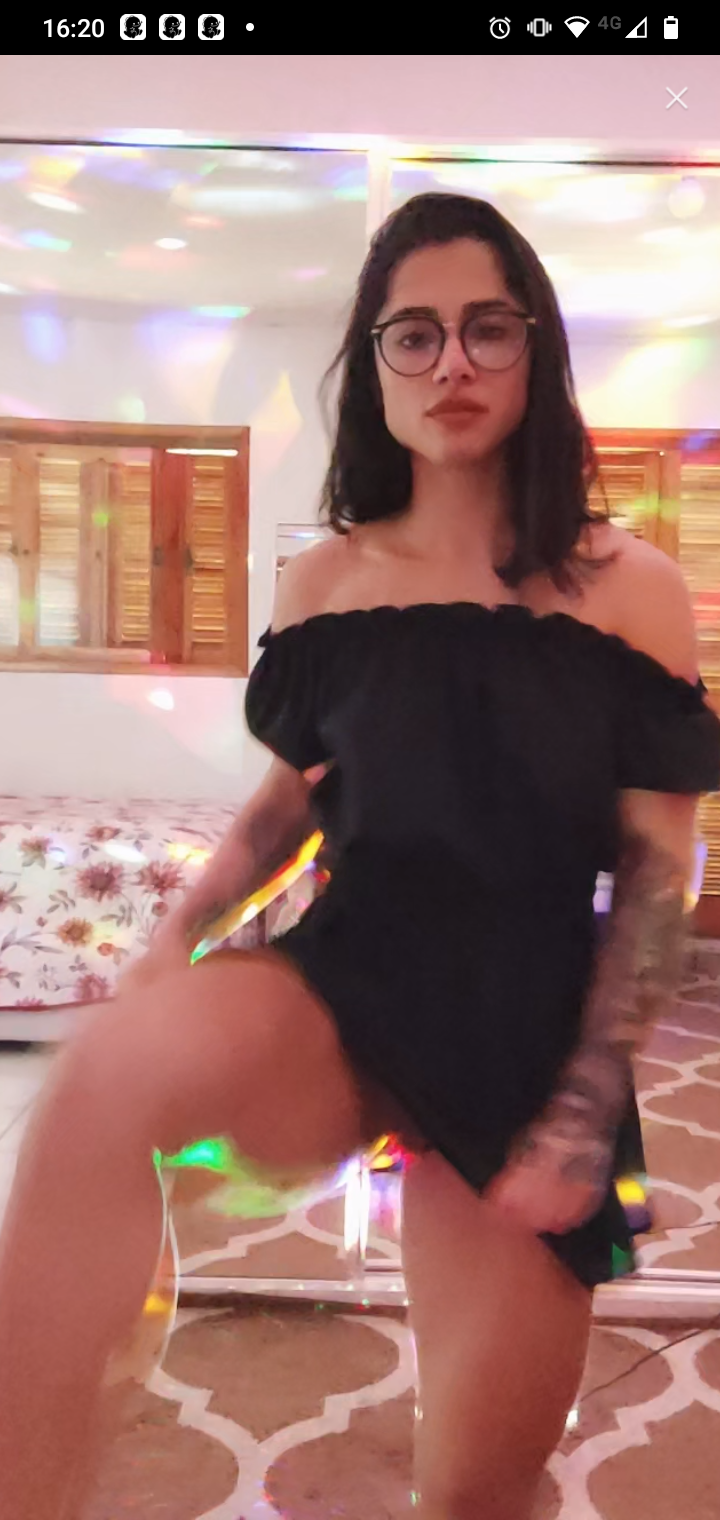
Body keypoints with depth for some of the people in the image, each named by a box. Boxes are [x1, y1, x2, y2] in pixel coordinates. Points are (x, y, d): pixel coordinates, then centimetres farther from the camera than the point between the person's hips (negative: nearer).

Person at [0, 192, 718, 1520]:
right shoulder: (325, 580, 2)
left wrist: (588, 1110, -9)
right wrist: (171, 942, -1)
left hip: (527, 1036, 0)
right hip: (346, 985, 1)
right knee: (117, 1065, -33)